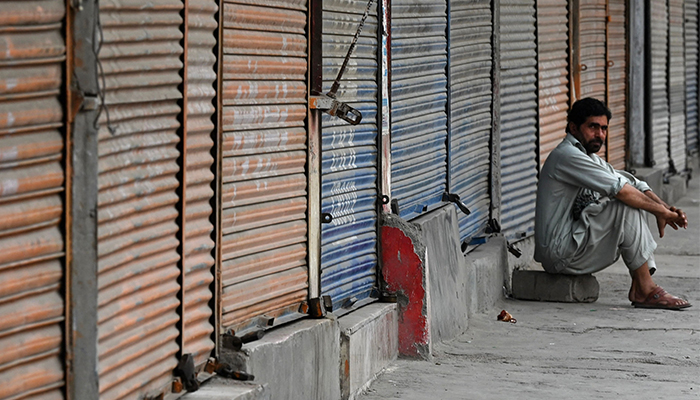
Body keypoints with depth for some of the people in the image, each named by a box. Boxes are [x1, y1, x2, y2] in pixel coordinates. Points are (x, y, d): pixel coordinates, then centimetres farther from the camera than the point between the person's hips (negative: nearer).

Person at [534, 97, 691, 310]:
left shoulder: (590, 158, 19)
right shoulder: (567, 156, -14)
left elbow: (635, 185, 12)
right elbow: (619, 189, -21)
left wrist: (665, 208, -5)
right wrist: (660, 211, -13)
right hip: (560, 253, -10)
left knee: (635, 199, 7)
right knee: (628, 205, -18)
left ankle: (639, 286, -4)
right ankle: (645, 290, -16)